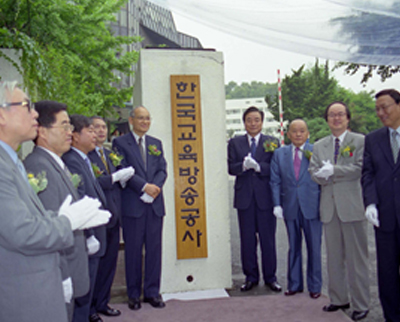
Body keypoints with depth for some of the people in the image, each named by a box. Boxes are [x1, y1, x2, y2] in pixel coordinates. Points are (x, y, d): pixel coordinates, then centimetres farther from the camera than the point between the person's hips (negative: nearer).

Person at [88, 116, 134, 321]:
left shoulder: (108, 154, 16)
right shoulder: (85, 154, -12)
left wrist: (124, 177, -3)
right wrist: (114, 177, -21)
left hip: (113, 215, 8)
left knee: (110, 261, 15)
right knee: (95, 263, 3)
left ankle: (102, 303, 29)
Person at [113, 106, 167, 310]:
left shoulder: (156, 144, 15)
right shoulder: (120, 143, 1)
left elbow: (162, 170, 8)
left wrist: (156, 186, -12)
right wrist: (144, 186, -17)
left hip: (155, 203, 4)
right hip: (133, 205, -4)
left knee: (154, 249, 8)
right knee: (133, 250, 4)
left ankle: (152, 292, 19)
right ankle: (133, 294, 16)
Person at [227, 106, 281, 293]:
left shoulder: (272, 143, 5)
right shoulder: (235, 143, 9)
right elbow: (231, 168, 0)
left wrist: (258, 166, -18)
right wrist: (243, 166, -20)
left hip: (265, 197, -1)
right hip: (244, 197, 1)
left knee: (268, 239, 5)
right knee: (247, 239, 7)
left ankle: (270, 277, 18)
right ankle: (251, 277, 20)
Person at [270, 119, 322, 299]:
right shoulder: (279, 154, 7)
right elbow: (275, 181, 5)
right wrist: (277, 204, -4)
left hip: (312, 207, -2)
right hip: (290, 208, 2)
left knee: (314, 248, 5)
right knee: (294, 247, 12)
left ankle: (314, 286, 19)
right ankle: (294, 284, 24)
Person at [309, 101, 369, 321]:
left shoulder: (360, 141, 2)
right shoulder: (319, 146, 15)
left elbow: (359, 168, -10)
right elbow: (314, 173, 6)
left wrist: (333, 170, -13)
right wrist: (324, 175, -14)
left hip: (352, 206, -4)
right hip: (329, 207, 4)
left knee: (356, 258, 1)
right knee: (334, 257, 11)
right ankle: (338, 299, 24)